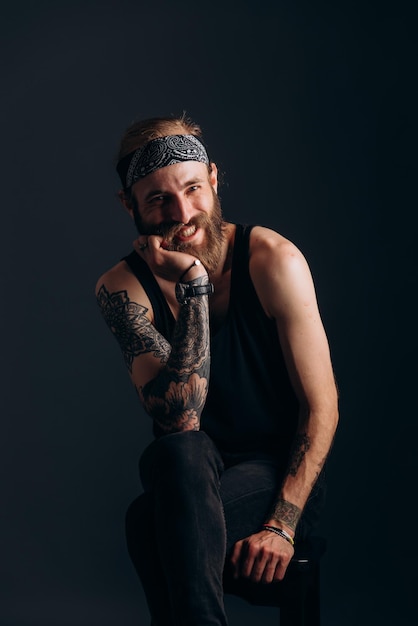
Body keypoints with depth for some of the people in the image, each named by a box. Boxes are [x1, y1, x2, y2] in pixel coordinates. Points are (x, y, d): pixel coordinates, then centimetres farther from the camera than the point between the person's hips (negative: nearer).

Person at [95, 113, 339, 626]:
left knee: (152, 524, -32)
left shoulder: (272, 259, -11)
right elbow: (180, 421, -20)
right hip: (189, 479, 3)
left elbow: (321, 405, -10)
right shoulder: (121, 289, -7)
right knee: (180, 453, -34)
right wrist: (194, 286, -25)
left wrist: (282, 525, -20)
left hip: (282, 473, -2)